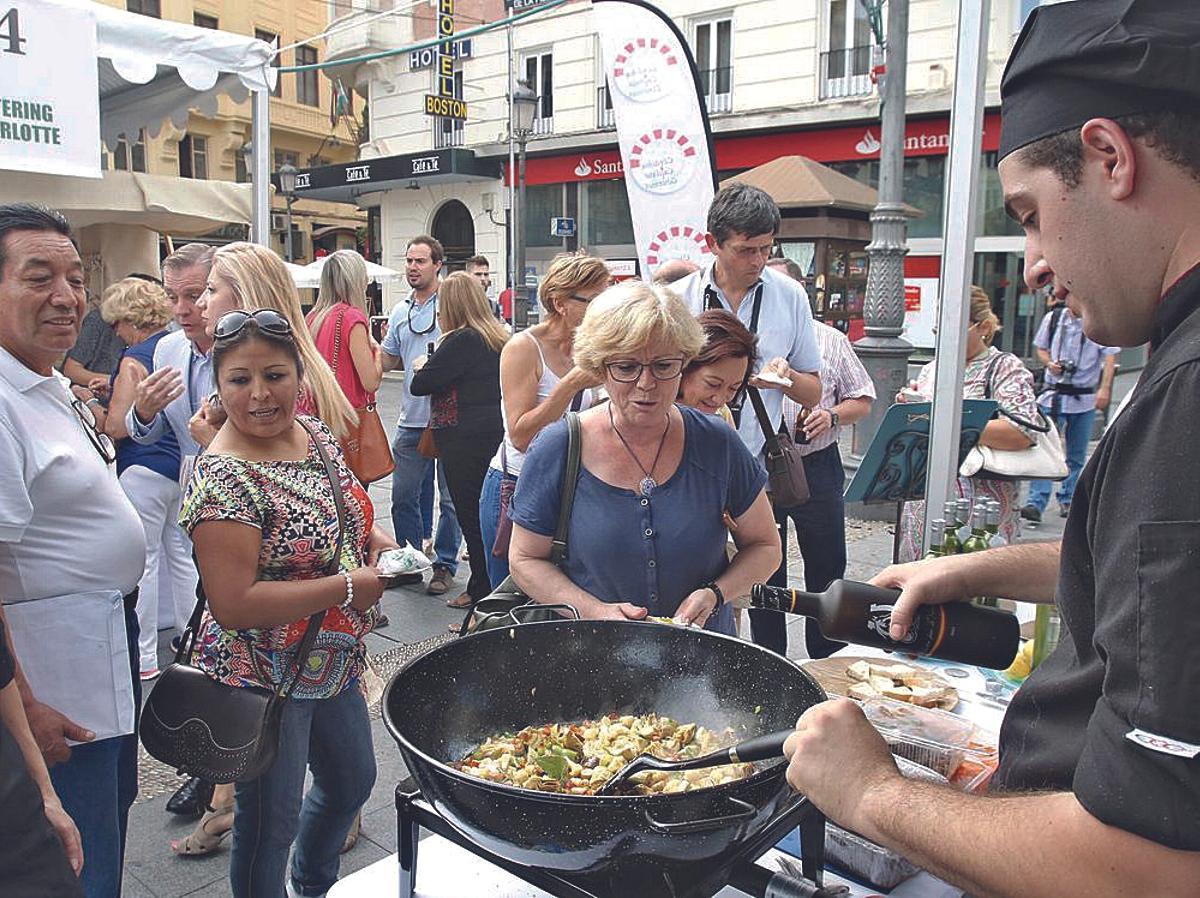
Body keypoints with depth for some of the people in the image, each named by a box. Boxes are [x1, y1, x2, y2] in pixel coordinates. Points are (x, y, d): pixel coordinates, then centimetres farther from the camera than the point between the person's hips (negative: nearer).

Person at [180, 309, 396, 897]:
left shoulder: (316, 433, -2)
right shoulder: (224, 480, -26)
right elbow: (234, 604, -29)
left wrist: (375, 540, -5)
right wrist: (349, 586, -27)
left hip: (334, 665, 9)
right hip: (263, 679, -8)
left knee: (353, 779, 27)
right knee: (272, 821, 11)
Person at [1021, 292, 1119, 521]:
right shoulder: (1053, 318, 5)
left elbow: (1110, 357, -3)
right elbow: (1041, 348, 16)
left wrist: (1105, 389, -13)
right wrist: (1049, 363, -5)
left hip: (1085, 398, 0)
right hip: (1054, 394, 0)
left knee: (1076, 455, 8)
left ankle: (1068, 500, 21)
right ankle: (1036, 503, -11)